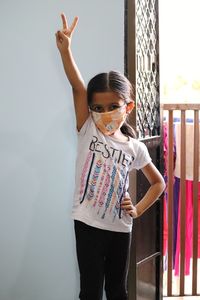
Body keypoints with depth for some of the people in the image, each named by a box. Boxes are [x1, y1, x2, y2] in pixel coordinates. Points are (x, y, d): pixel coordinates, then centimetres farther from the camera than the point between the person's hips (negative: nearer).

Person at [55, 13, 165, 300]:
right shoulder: (88, 131, -6)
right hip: (88, 224, -2)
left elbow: (158, 182, 13)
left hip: (120, 227, 2)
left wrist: (138, 210, -1)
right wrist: (65, 50, -33)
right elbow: (78, 87, -21)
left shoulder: (135, 148, -1)